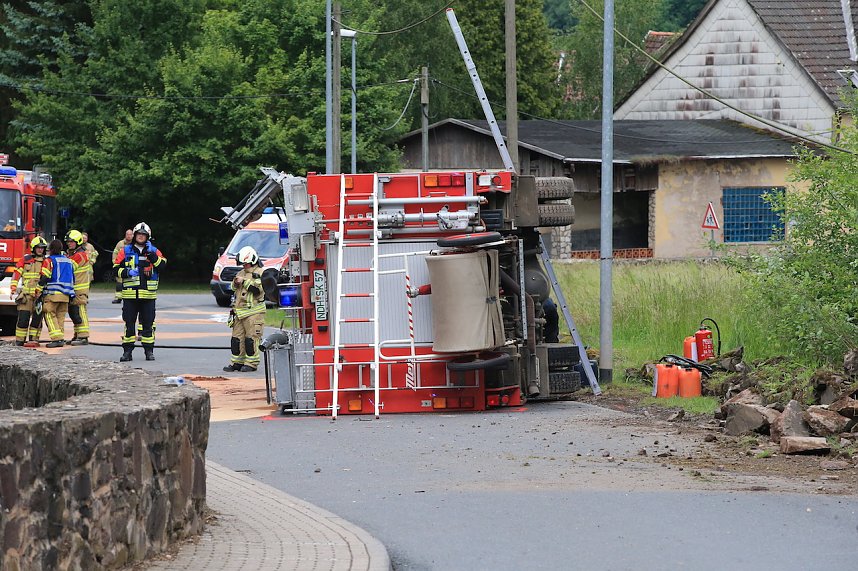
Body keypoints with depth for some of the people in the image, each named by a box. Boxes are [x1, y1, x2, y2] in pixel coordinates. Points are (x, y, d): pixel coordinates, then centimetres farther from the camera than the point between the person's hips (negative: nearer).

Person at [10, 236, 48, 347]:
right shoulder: (25, 260, 5)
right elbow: (16, 275, 3)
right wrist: (13, 290, -6)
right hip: (26, 295, -2)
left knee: (37, 318, 0)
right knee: (23, 318, -5)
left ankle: (34, 339, 5)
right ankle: (19, 340, 0)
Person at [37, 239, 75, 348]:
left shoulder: (49, 261, -4)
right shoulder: (68, 261, 17)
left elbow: (44, 278, -11)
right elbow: (72, 278, 21)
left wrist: (38, 293, -6)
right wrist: (71, 294, 27)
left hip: (52, 294, -6)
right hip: (66, 295, 6)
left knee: (50, 315, -4)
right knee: (60, 316, 11)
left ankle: (56, 338, -16)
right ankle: (60, 338, 7)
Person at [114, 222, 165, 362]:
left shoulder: (154, 251, 9)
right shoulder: (126, 251, 8)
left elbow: (162, 265, -5)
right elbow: (116, 268, 5)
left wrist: (152, 255, -16)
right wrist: (127, 272, -13)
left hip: (148, 294, 0)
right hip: (130, 294, 0)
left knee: (148, 323, 3)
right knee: (129, 322, 2)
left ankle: (149, 350, 9)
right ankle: (127, 350, 6)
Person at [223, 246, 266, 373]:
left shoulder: (259, 273, -4)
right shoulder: (241, 273, 19)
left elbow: (258, 288, -19)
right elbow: (234, 289, 25)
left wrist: (244, 282, -16)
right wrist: (235, 283, 3)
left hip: (253, 311, -8)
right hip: (239, 312, 8)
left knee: (251, 338, -7)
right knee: (237, 337, 7)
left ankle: (251, 363, -2)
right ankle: (237, 361, 13)